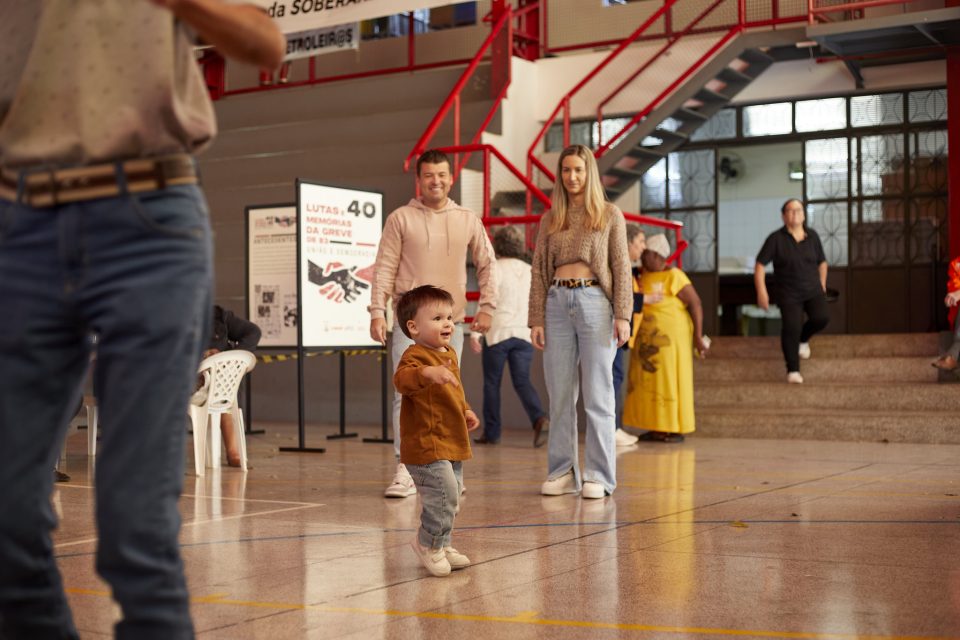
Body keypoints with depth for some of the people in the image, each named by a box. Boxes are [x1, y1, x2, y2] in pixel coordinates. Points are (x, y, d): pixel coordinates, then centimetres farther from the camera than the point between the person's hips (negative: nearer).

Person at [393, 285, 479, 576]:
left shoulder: (449, 355, 15)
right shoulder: (416, 356, -17)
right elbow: (402, 380, -40)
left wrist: (466, 410, 22)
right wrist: (428, 373, -56)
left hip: (452, 444, 10)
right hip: (426, 445, -10)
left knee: (451, 499, 17)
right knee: (444, 496, -14)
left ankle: (441, 545, 33)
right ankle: (428, 544, 7)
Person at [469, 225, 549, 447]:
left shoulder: (496, 269, -6)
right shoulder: (529, 271, 10)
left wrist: (475, 333, -13)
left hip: (498, 332, -4)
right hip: (524, 333, 4)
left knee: (492, 382, 7)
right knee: (522, 381, 4)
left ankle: (491, 432, 11)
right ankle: (539, 418, -21)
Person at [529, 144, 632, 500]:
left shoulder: (609, 216, 7)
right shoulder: (550, 220, 13)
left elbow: (621, 268, 1)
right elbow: (539, 271, 10)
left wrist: (623, 315, -8)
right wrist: (536, 319, 2)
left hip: (595, 302, -3)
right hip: (557, 304, 3)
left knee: (598, 395, -1)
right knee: (560, 395, 5)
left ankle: (599, 476, 4)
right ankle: (562, 472, 12)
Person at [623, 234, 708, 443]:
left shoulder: (674, 277, -11)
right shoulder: (644, 276, 11)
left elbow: (695, 303, -13)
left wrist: (698, 335, -16)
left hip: (670, 338, -8)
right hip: (648, 339, 8)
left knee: (670, 381, -4)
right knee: (650, 381, 7)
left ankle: (676, 430, 3)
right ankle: (657, 429, 13)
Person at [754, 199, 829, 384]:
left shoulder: (812, 236, 1)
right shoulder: (776, 239, -9)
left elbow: (822, 262, 15)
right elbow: (760, 265, -9)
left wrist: (822, 285, 17)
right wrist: (761, 291, -17)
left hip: (813, 291, 3)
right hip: (789, 294, -3)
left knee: (821, 317, -18)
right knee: (791, 328, -14)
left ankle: (803, 339, 15)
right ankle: (793, 371, -1)